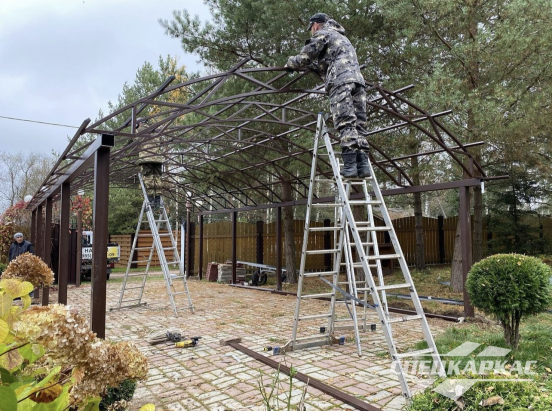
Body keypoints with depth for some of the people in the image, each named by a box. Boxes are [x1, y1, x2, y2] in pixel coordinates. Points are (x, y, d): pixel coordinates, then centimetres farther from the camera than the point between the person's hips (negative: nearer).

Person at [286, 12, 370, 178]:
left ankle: (350, 165, -23)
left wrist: (290, 63, 30)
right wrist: (310, 65, 47)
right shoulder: (341, 37, 39)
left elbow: (304, 57, 11)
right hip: (358, 79, 8)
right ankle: (363, 164, -8)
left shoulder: (322, 34, 13)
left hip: (341, 81, -8)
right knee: (359, 125, 0)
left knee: (346, 124, -16)